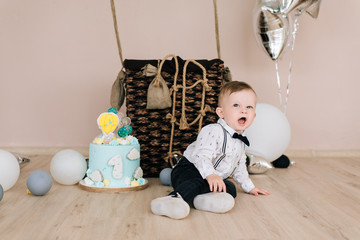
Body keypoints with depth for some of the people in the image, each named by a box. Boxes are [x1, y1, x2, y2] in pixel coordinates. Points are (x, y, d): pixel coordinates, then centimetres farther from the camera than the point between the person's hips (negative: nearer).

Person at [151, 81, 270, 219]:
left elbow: (239, 167, 27)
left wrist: (250, 187, 28)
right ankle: (174, 198, -60)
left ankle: (202, 198, -41)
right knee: (197, 182, -39)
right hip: (189, 170, -9)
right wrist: (210, 175, -44)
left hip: (216, 179, 9)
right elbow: (201, 155, -30)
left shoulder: (240, 141, 13)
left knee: (230, 188, -17)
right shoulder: (214, 131, -17)